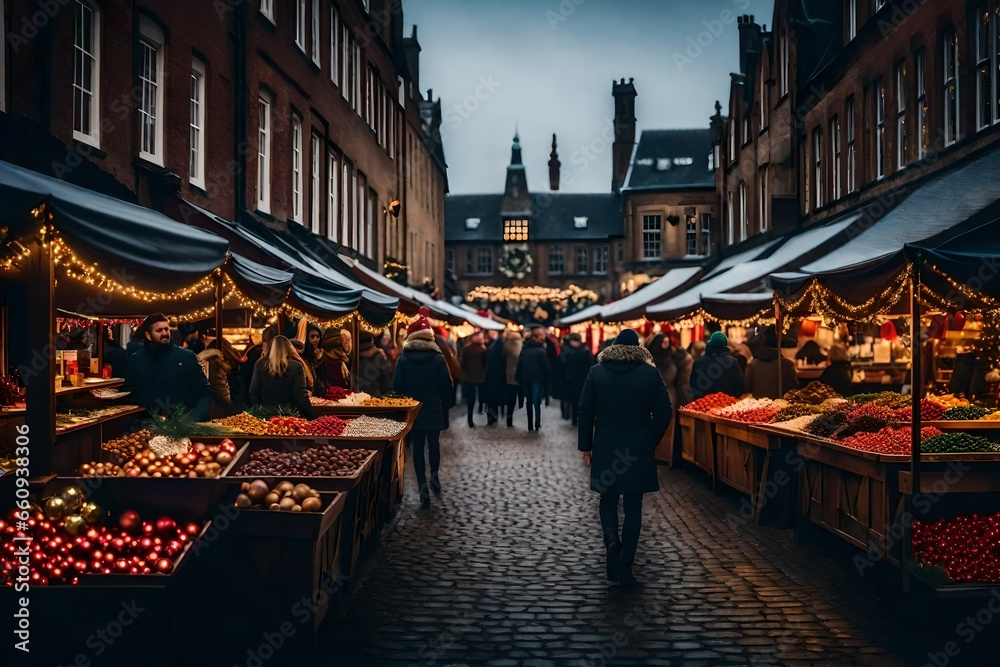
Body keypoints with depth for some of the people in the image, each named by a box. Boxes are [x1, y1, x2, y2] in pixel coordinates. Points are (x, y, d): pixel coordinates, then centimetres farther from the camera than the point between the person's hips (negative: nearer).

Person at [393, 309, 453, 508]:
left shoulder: (403, 359, -4)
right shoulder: (438, 359, -5)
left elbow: (397, 387, -3)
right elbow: (446, 387, -3)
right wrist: (444, 410, 5)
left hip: (413, 411, 0)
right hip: (434, 410, 0)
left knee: (417, 447, 4)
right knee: (434, 443, 20)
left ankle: (423, 487, 0)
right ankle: (434, 475, 18)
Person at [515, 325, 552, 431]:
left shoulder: (524, 349, 8)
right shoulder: (541, 350, -13)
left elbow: (519, 366, 8)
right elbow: (545, 367, -14)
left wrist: (519, 378, 12)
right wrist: (548, 377, -2)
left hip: (526, 379, 6)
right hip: (538, 379, -6)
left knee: (529, 402, 14)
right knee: (536, 402, -4)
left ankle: (530, 425, 19)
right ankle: (536, 425, -7)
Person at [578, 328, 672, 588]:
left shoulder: (596, 372, 0)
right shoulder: (650, 373, -4)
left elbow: (585, 411, 0)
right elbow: (664, 412, -7)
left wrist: (586, 447, 6)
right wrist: (650, 441, 5)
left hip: (605, 448, 1)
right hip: (638, 450, -1)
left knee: (608, 498, 18)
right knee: (633, 505, 8)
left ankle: (611, 539, -9)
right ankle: (625, 567, 7)